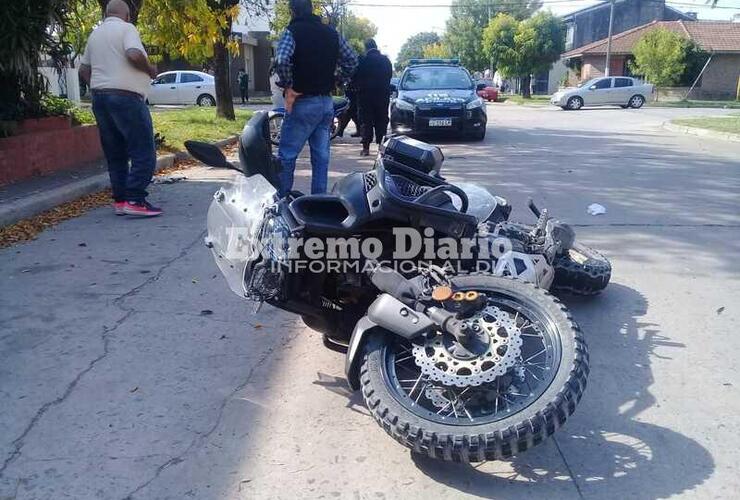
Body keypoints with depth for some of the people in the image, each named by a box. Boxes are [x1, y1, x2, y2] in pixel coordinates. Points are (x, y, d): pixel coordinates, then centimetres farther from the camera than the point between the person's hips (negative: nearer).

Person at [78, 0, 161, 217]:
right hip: (126, 97, -8)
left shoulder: (95, 34, 19)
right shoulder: (126, 28, -3)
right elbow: (134, 55, -20)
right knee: (144, 153, -7)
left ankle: (119, 200, 13)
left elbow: (84, 69, 20)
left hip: (99, 97, 8)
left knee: (115, 155, 12)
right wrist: (150, 69, -4)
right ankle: (134, 200, -16)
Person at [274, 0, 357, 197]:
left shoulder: (292, 32, -7)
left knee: (286, 155, 0)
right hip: (326, 102, 6)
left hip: (303, 103, -6)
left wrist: (288, 86, -11)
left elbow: (281, 61, -24)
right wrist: (337, 80, 14)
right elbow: (352, 61, 12)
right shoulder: (331, 33, 10)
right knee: (321, 156, 9)